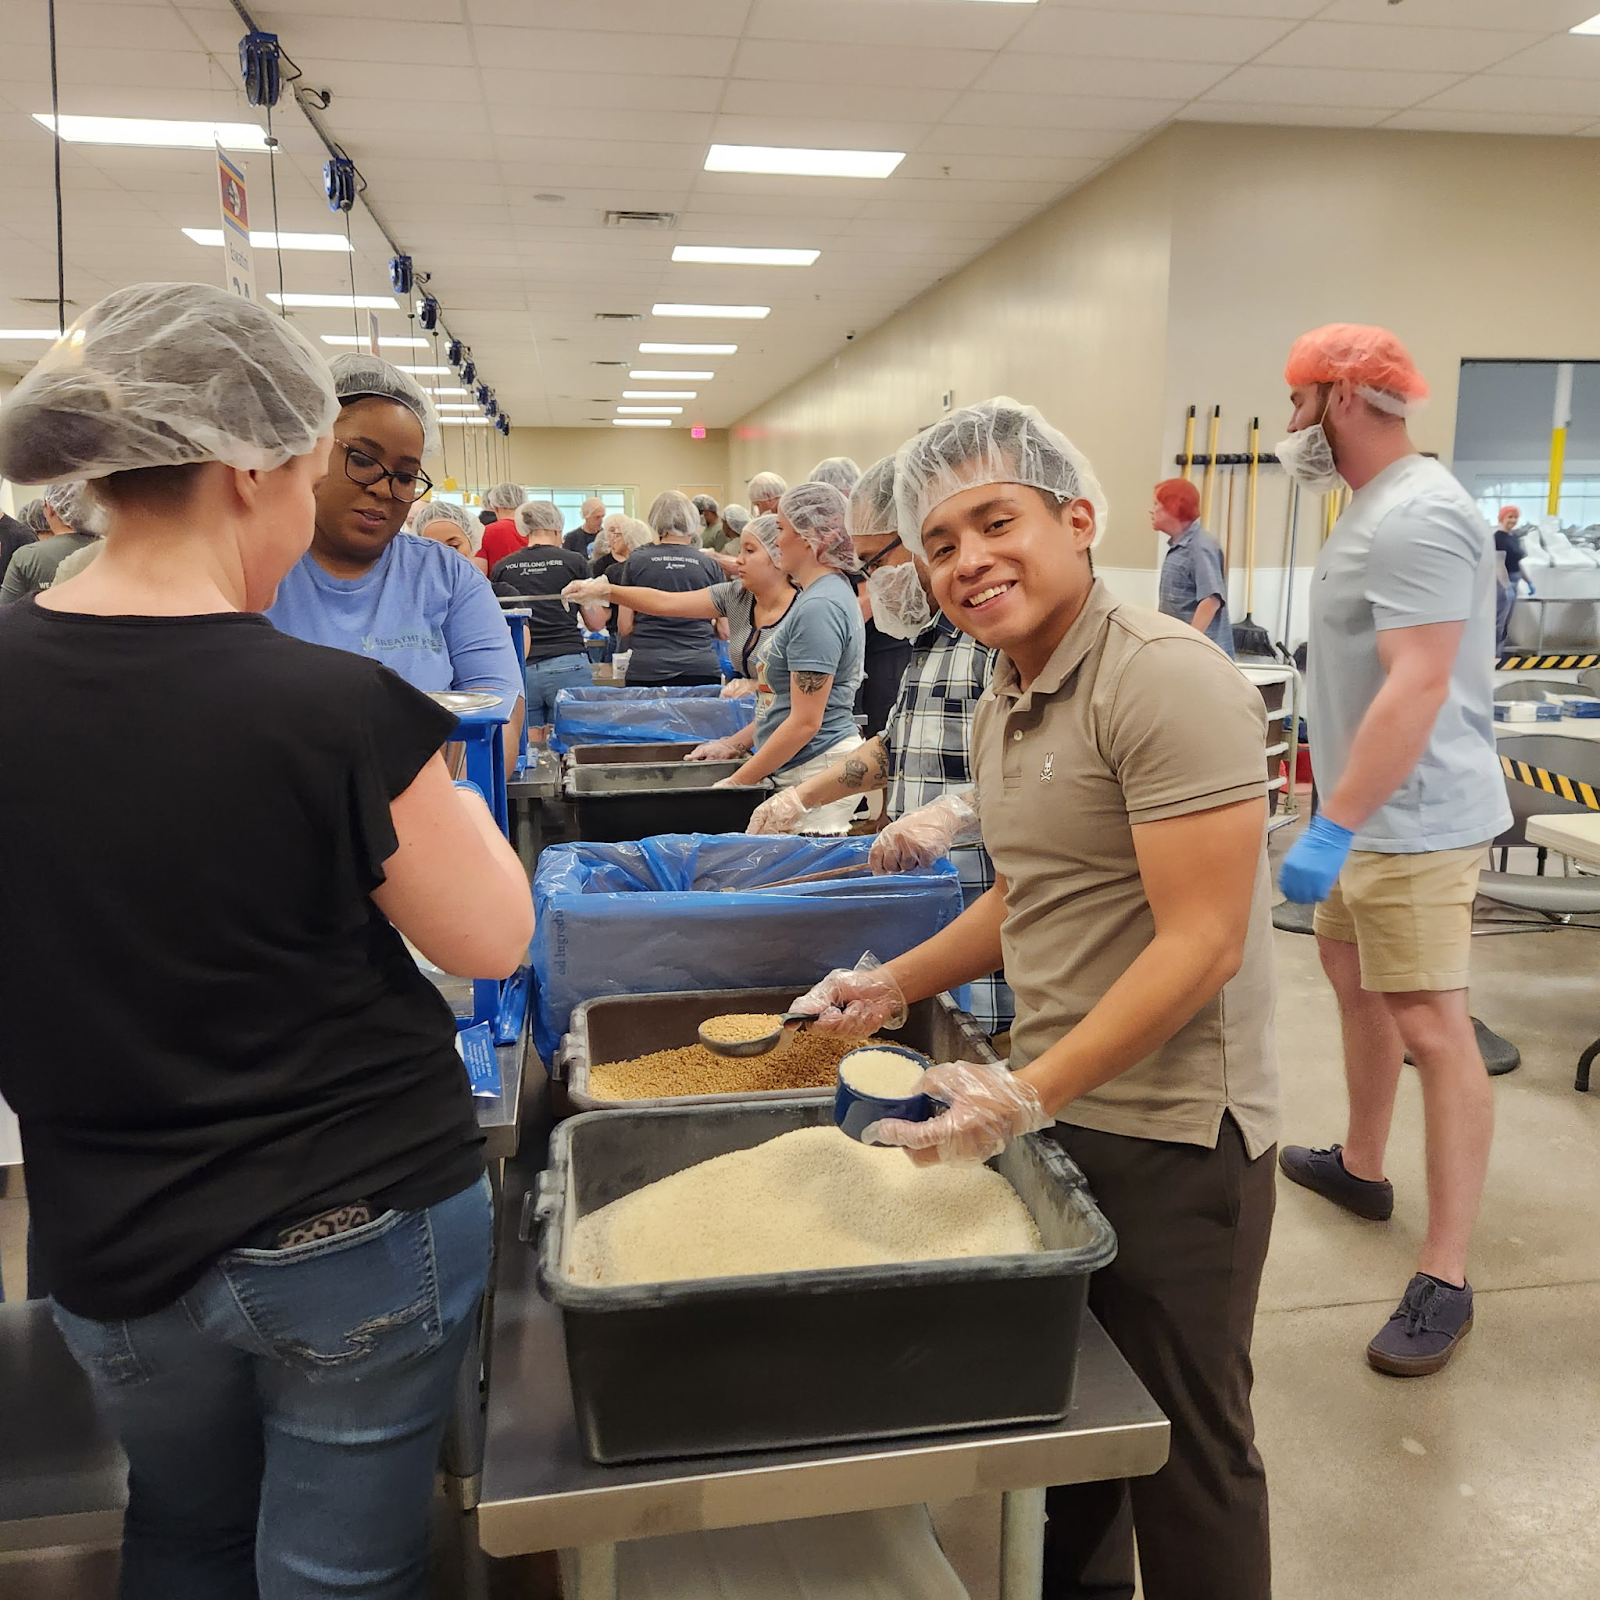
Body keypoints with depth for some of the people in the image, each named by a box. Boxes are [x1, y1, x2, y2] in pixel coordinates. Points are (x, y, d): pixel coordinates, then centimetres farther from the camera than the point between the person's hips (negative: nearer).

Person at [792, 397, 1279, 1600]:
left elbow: (1200, 944, -24)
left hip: (1171, 1131, -8)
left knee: (1186, 1444, 11)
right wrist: (895, 986, 10)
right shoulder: (1002, 708, 9)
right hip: (1056, 1106, 8)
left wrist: (1030, 1093, -26)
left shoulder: (1165, 679, -20)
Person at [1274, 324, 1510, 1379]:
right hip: (1371, 816, 11)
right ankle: (1360, 1165, 40)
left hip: (1414, 821, -11)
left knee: (1430, 1026, -7)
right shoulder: (1377, 508, 13)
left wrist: (1332, 827, -30)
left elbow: (1418, 686, -28)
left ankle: (1445, 1281, 0)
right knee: (1351, 973, 22)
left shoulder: (1417, 515, -20)